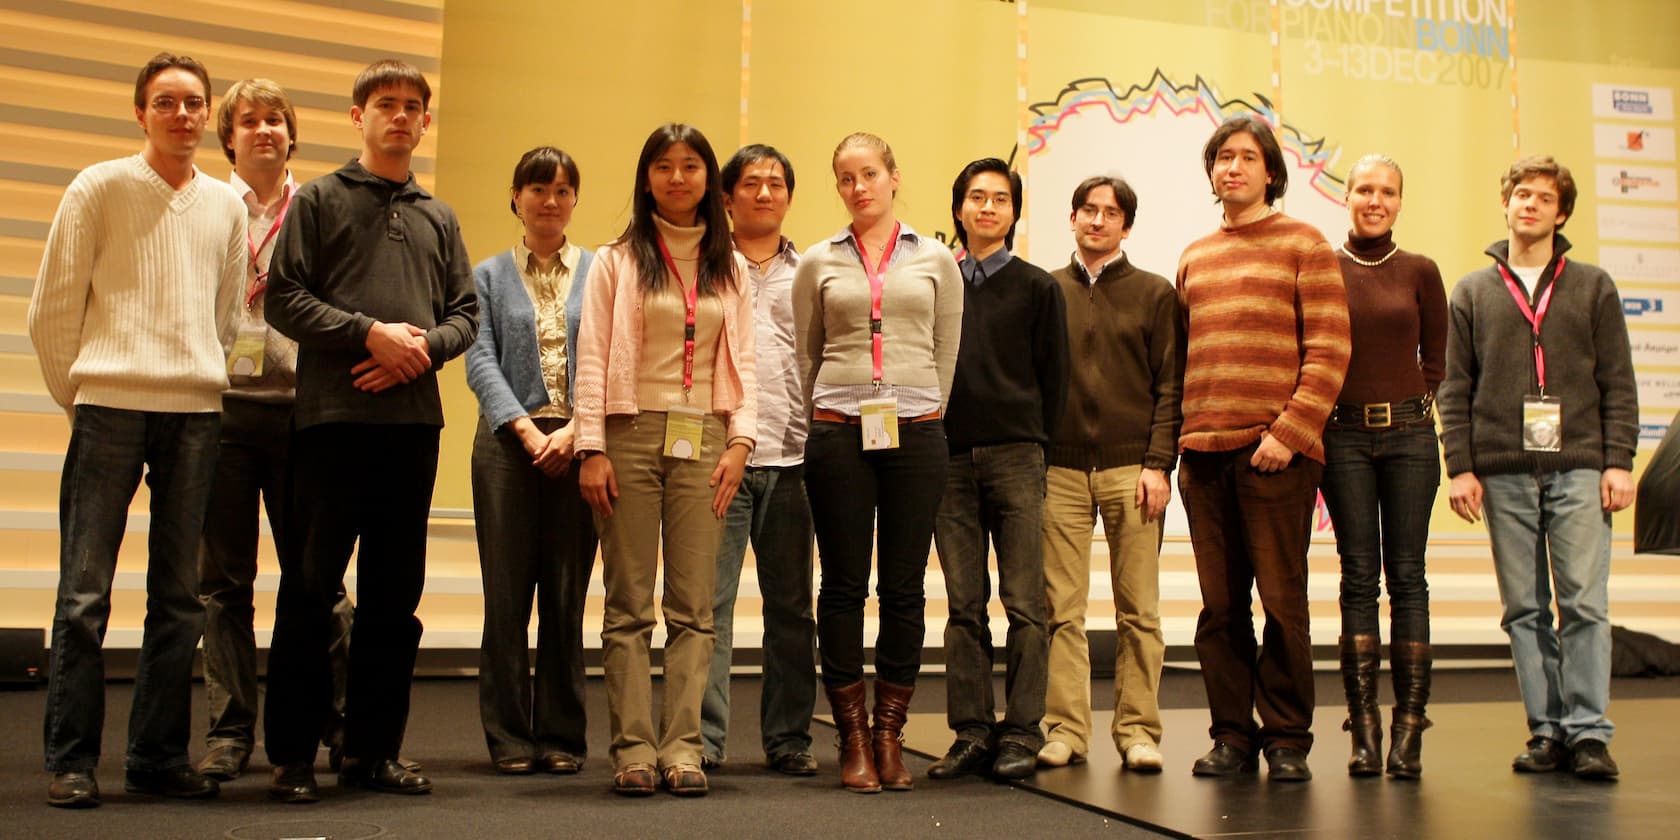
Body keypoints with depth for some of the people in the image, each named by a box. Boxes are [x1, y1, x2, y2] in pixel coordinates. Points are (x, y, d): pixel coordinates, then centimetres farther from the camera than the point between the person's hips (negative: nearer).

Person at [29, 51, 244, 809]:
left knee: (179, 595, 5)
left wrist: (199, 382, 12)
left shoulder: (226, 205, 13)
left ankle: (159, 755, 14)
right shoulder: (98, 189, 3)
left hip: (194, 412, 3)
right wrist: (77, 394, 3)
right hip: (109, 408, -3)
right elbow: (51, 310, 4)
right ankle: (71, 762, 5)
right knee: (84, 593, -3)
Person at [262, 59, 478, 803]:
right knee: (311, 588, -1)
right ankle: (291, 754, 8)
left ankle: (373, 749, 16)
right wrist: (371, 333, -13)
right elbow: (285, 298, -3)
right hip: (333, 415, -4)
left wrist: (424, 346, -7)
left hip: (414, 418, 4)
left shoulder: (439, 219, 18)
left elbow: (466, 312, 12)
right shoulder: (319, 200, 7)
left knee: (394, 594, 7)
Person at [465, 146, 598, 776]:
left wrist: (577, 430, -12)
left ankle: (562, 735, 12)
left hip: (579, 444, 0)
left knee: (567, 595, 3)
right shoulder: (490, 276, 12)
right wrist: (526, 429, -11)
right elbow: (480, 359, 2)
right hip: (509, 442, 0)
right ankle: (509, 737, 9)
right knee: (507, 594, 0)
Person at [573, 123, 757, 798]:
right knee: (629, 604, -1)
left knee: (694, 605, -1)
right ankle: (634, 748, 3)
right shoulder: (616, 260, 7)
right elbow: (592, 358, 2)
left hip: (703, 439, 2)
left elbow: (743, 362, 12)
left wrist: (740, 441, -1)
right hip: (631, 433, -1)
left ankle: (683, 747, 2)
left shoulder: (730, 269, 14)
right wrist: (591, 448, -7)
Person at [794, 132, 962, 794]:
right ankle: (853, 738, 11)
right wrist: (829, 415, 10)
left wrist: (920, 414, 9)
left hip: (915, 435, 0)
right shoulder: (819, 262, 8)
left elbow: (946, 353, 12)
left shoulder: (935, 260, 9)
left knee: (904, 589, 3)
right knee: (844, 585, 2)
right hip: (838, 435, 0)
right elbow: (806, 354, 13)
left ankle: (889, 735, 13)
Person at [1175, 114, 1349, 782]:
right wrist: (1178, 440, 9)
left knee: (1282, 602, -1)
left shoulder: (1303, 244, 5)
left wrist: (1289, 431, -13)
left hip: (1276, 452, -4)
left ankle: (1287, 739, 9)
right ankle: (1232, 734, 15)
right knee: (1219, 607, 6)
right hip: (1203, 453, 4)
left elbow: (1329, 352, -4)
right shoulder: (1193, 259, 19)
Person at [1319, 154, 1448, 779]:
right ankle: (1364, 728, 3)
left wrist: (1408, 406, 4)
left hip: (1409, 433, 1)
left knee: (1407, 576, 0)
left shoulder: (1419, 272, 7)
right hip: (1345, 435, -1)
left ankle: (1409, 728, 3)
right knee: (1359, 578, 0)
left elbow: (1436, 360, 13)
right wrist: (1318, 416, -2)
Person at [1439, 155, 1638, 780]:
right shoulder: (1472, 292, 13)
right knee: (1524, 609, 3)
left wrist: (1619, 462, -3)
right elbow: (1455, 388, 8)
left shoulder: (1593, 287, 12)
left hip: (1579, 469, -1)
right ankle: (1547, 731, 9)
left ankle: (1589, 732, 0)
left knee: (1584, 604, -6)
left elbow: (1618, 383, 7)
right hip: (1503, 474, 1)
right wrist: (1459, 466, -1)